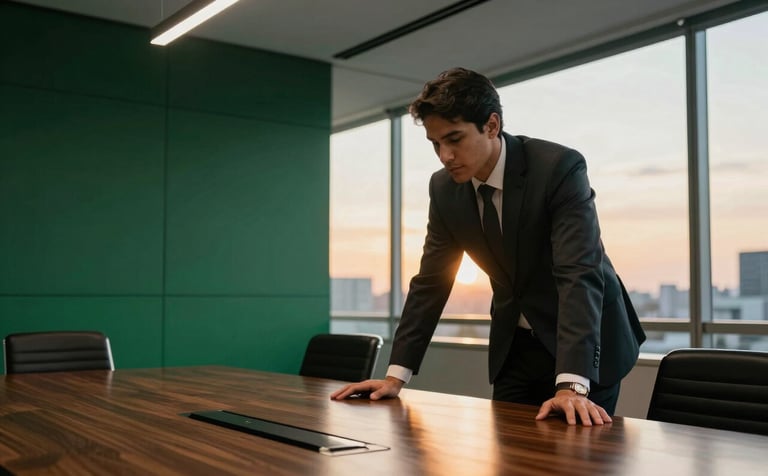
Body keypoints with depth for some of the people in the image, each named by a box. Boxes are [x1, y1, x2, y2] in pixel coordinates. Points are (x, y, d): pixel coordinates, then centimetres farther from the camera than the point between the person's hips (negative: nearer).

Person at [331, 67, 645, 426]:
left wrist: (571, 385, -43)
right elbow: (431, 280, -2)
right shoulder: (444, 187, -7)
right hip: (514, 346, 4)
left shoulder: (560, 167, -24)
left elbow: (579, 275, -32)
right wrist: (396, 375, -8)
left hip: (588, 340, -4)